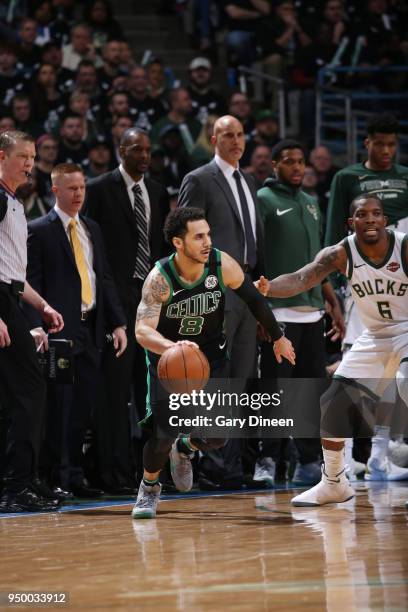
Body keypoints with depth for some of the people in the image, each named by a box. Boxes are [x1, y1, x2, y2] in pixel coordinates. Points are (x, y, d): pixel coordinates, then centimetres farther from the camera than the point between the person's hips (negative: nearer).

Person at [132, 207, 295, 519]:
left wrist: (279, 337, 8)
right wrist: (173, 348, -57)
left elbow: (254, 298, -3)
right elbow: (143, 331, -37)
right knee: (162, 432, -14)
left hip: (210, 354, 3)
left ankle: (184, 449, 32)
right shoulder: (160, 279, -28)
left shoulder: (222, 265, -21)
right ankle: (150, 487, 17)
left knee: (216, 435, -5)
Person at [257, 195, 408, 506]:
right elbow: (302, 278, -32)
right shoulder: (341, 254, -17)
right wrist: (268, 288, -53)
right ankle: (333, 484, 21)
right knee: (333, 405, 1)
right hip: (375, 336, 4)